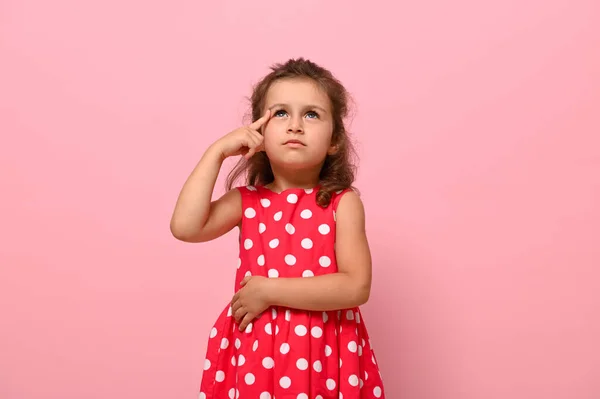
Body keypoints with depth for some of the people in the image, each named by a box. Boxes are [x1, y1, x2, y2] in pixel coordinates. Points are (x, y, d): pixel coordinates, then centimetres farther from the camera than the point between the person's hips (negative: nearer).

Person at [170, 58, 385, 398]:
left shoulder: (342, 202, -6)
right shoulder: (247, 201, 1)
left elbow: (356, 287, -16)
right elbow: (185, 227, -15)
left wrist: (270, 290, -17)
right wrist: (218, 150, -10)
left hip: (323, 350, -1)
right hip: (255, 348, 2)